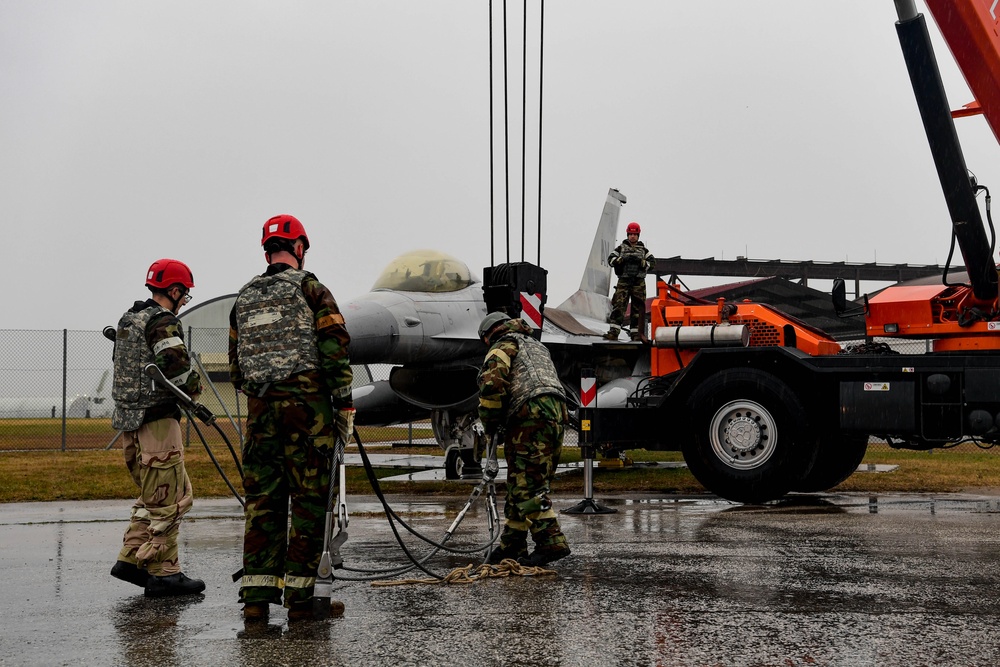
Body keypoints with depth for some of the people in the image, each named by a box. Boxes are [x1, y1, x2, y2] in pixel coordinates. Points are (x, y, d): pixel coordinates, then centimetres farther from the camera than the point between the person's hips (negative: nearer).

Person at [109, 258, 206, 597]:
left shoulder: (128, 319, 17)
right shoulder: (162, 322, -13)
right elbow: (178, 369, -23)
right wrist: (194, 387, -2)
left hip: (128, 418, 10)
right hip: (157, 420, -10)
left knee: (154, 495, 18)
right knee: (169, 498, -4)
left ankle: (131, 559, 16)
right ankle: (163, 574, -2)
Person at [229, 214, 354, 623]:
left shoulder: (243, 298, 17)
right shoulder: (309, 288, -1)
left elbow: (236, 362, 17)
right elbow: (334, 348, -8)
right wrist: (345, 404, -4)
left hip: (260, 406, 5)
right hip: (306, 402, -5)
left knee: (262, 499, 7)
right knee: (310, 499, -1)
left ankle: (256, 595, 5)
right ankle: (300, 595, -1)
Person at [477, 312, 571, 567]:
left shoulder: (504, 345, 7)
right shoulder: (536, 346, 35)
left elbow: (492, 383, -10)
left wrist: (490, 423, 1)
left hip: (530, 415, -9)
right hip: (556, 415, 9)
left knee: (527, 485, -11)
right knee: (521, 484, 13)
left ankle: (551, 543, -19)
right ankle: (512, 546, 18)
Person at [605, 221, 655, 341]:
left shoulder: (643, 250, 14)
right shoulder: (621, 248, 11)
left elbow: (651, 263, 4)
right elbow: (611, 259, 2)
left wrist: (641, 261, -13)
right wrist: (622, 259, -16)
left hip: (639, 282, 2)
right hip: (623, 281, -2)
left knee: (638, 307, 2)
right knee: (618, 305, -12)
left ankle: (635, 333, 8)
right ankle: (614, 331, -18)